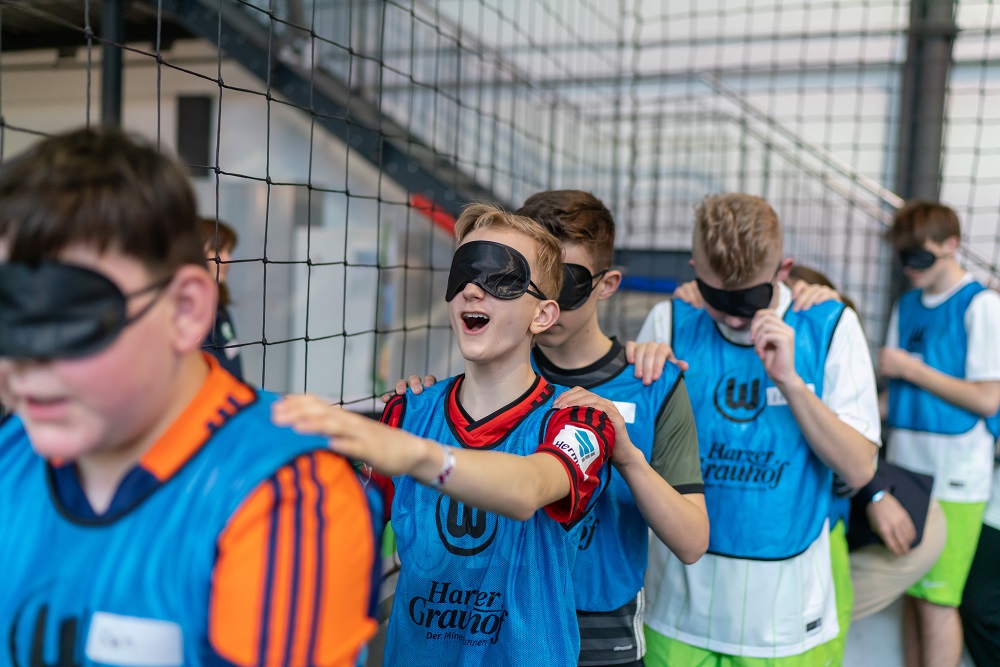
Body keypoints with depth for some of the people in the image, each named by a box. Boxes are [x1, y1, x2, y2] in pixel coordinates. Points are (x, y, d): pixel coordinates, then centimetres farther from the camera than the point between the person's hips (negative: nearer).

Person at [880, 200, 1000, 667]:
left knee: (936, 599, -1)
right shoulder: (907, 306, 11)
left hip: (953, 477, -5)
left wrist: (911, 369, -12)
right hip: (906, 468, 6)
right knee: (911, 593, 11)